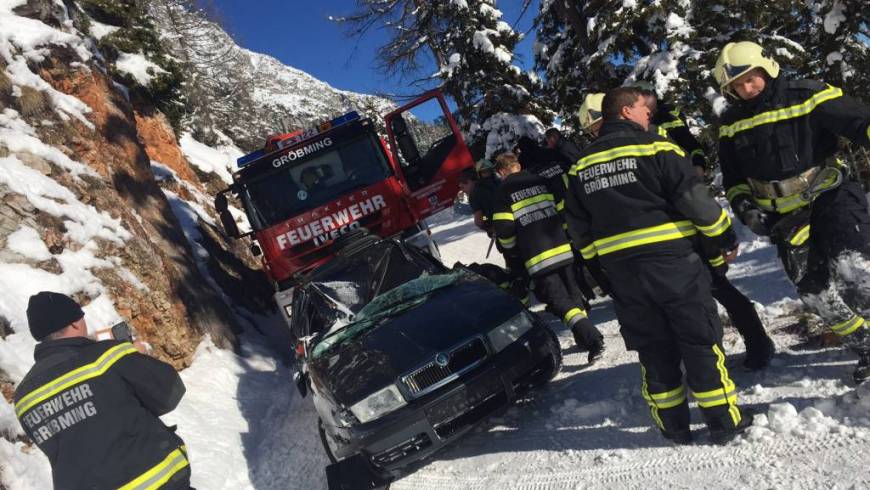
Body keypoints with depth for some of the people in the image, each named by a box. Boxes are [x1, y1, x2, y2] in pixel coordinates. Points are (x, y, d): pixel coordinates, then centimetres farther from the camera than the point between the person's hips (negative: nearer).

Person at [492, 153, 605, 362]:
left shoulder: (503, 192, -3)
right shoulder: (540, 180, 9)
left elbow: (504, 231, -8)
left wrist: (515, 250, 10)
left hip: (537, 258, -5)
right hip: (563, 249, 5)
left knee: (559, 300, -2)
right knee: (573, 293, 18)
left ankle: (591, 338, -15)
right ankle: (585, 337, 22)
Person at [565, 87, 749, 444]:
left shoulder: (581, 165, 10)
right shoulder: (654, 147, -6)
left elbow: (578, 226, 13)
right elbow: (694, 199, -8)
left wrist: (598, 264, 22)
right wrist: (726, 237, 5)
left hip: (620, 269, 5)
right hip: (671, 259, -4)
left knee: (653, 349, 14)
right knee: (700, 341, 8)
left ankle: (674, 427, 23)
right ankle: (724, 421, 16)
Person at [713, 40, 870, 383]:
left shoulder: (808, 96, -9)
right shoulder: (731, 124, 4)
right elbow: (733, 178, 13)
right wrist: (745, 206, -3)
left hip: (831, 197, -4)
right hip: (787, 218, 4)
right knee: (817, 294, 4)